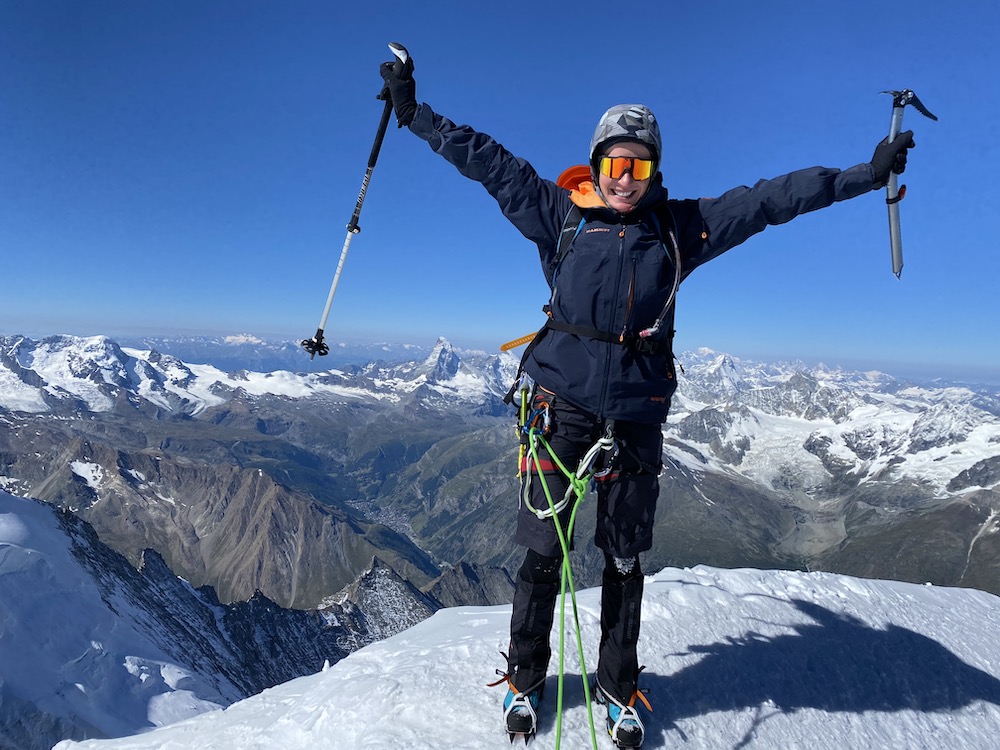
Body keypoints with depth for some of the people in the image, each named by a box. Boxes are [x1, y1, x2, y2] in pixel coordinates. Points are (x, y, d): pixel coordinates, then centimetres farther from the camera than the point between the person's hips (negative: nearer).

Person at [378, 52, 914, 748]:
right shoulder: (559, 214, 4)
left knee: (625, 559, 11)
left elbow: (769, 198, 10)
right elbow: (487, 160, 8)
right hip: (563, 403, -1)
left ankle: (618, 689, 34)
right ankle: (524, 679, 29)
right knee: (543, 550, 5)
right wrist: (414, 110, 10)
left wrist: (868, 172, 12)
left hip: (637, 414, 2)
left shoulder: (682, 226, 7)